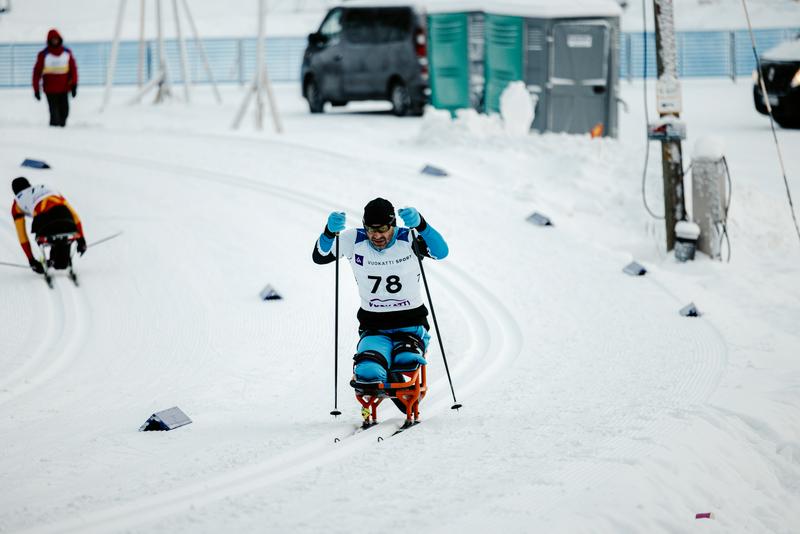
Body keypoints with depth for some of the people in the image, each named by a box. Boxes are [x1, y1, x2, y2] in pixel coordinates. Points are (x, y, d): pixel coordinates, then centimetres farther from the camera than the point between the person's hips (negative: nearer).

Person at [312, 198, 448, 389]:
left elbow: (441, 252, -28)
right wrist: (330, 231, -31)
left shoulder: (408, 239, -11)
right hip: (374, 328, 1)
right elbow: (319, 257, -10)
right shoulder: (354, 240, -4)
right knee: (367, 372, -28)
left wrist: (420, 224, -46)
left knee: (405, 361, -34)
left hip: (411, 325, -1)